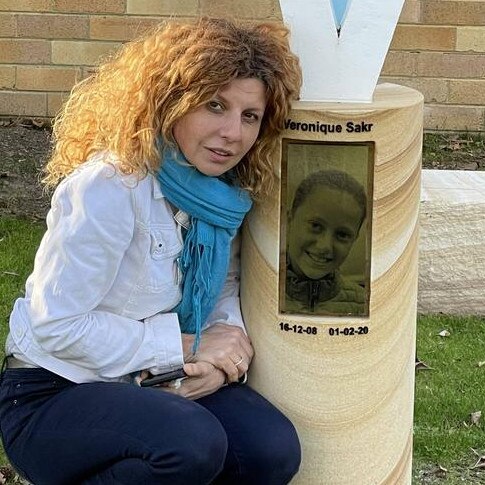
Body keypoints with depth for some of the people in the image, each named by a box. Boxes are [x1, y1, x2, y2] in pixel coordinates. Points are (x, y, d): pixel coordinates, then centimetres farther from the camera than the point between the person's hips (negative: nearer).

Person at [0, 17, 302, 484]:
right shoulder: (109, 186, -23)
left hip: (150, 384, 7)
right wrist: (184, 346, -20)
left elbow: (225, 287, 8)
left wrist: (220, 359, -14)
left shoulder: (227, 191, -2)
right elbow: (57, 325, -22)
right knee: (193, 444, -33)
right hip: (53, 394, -7)